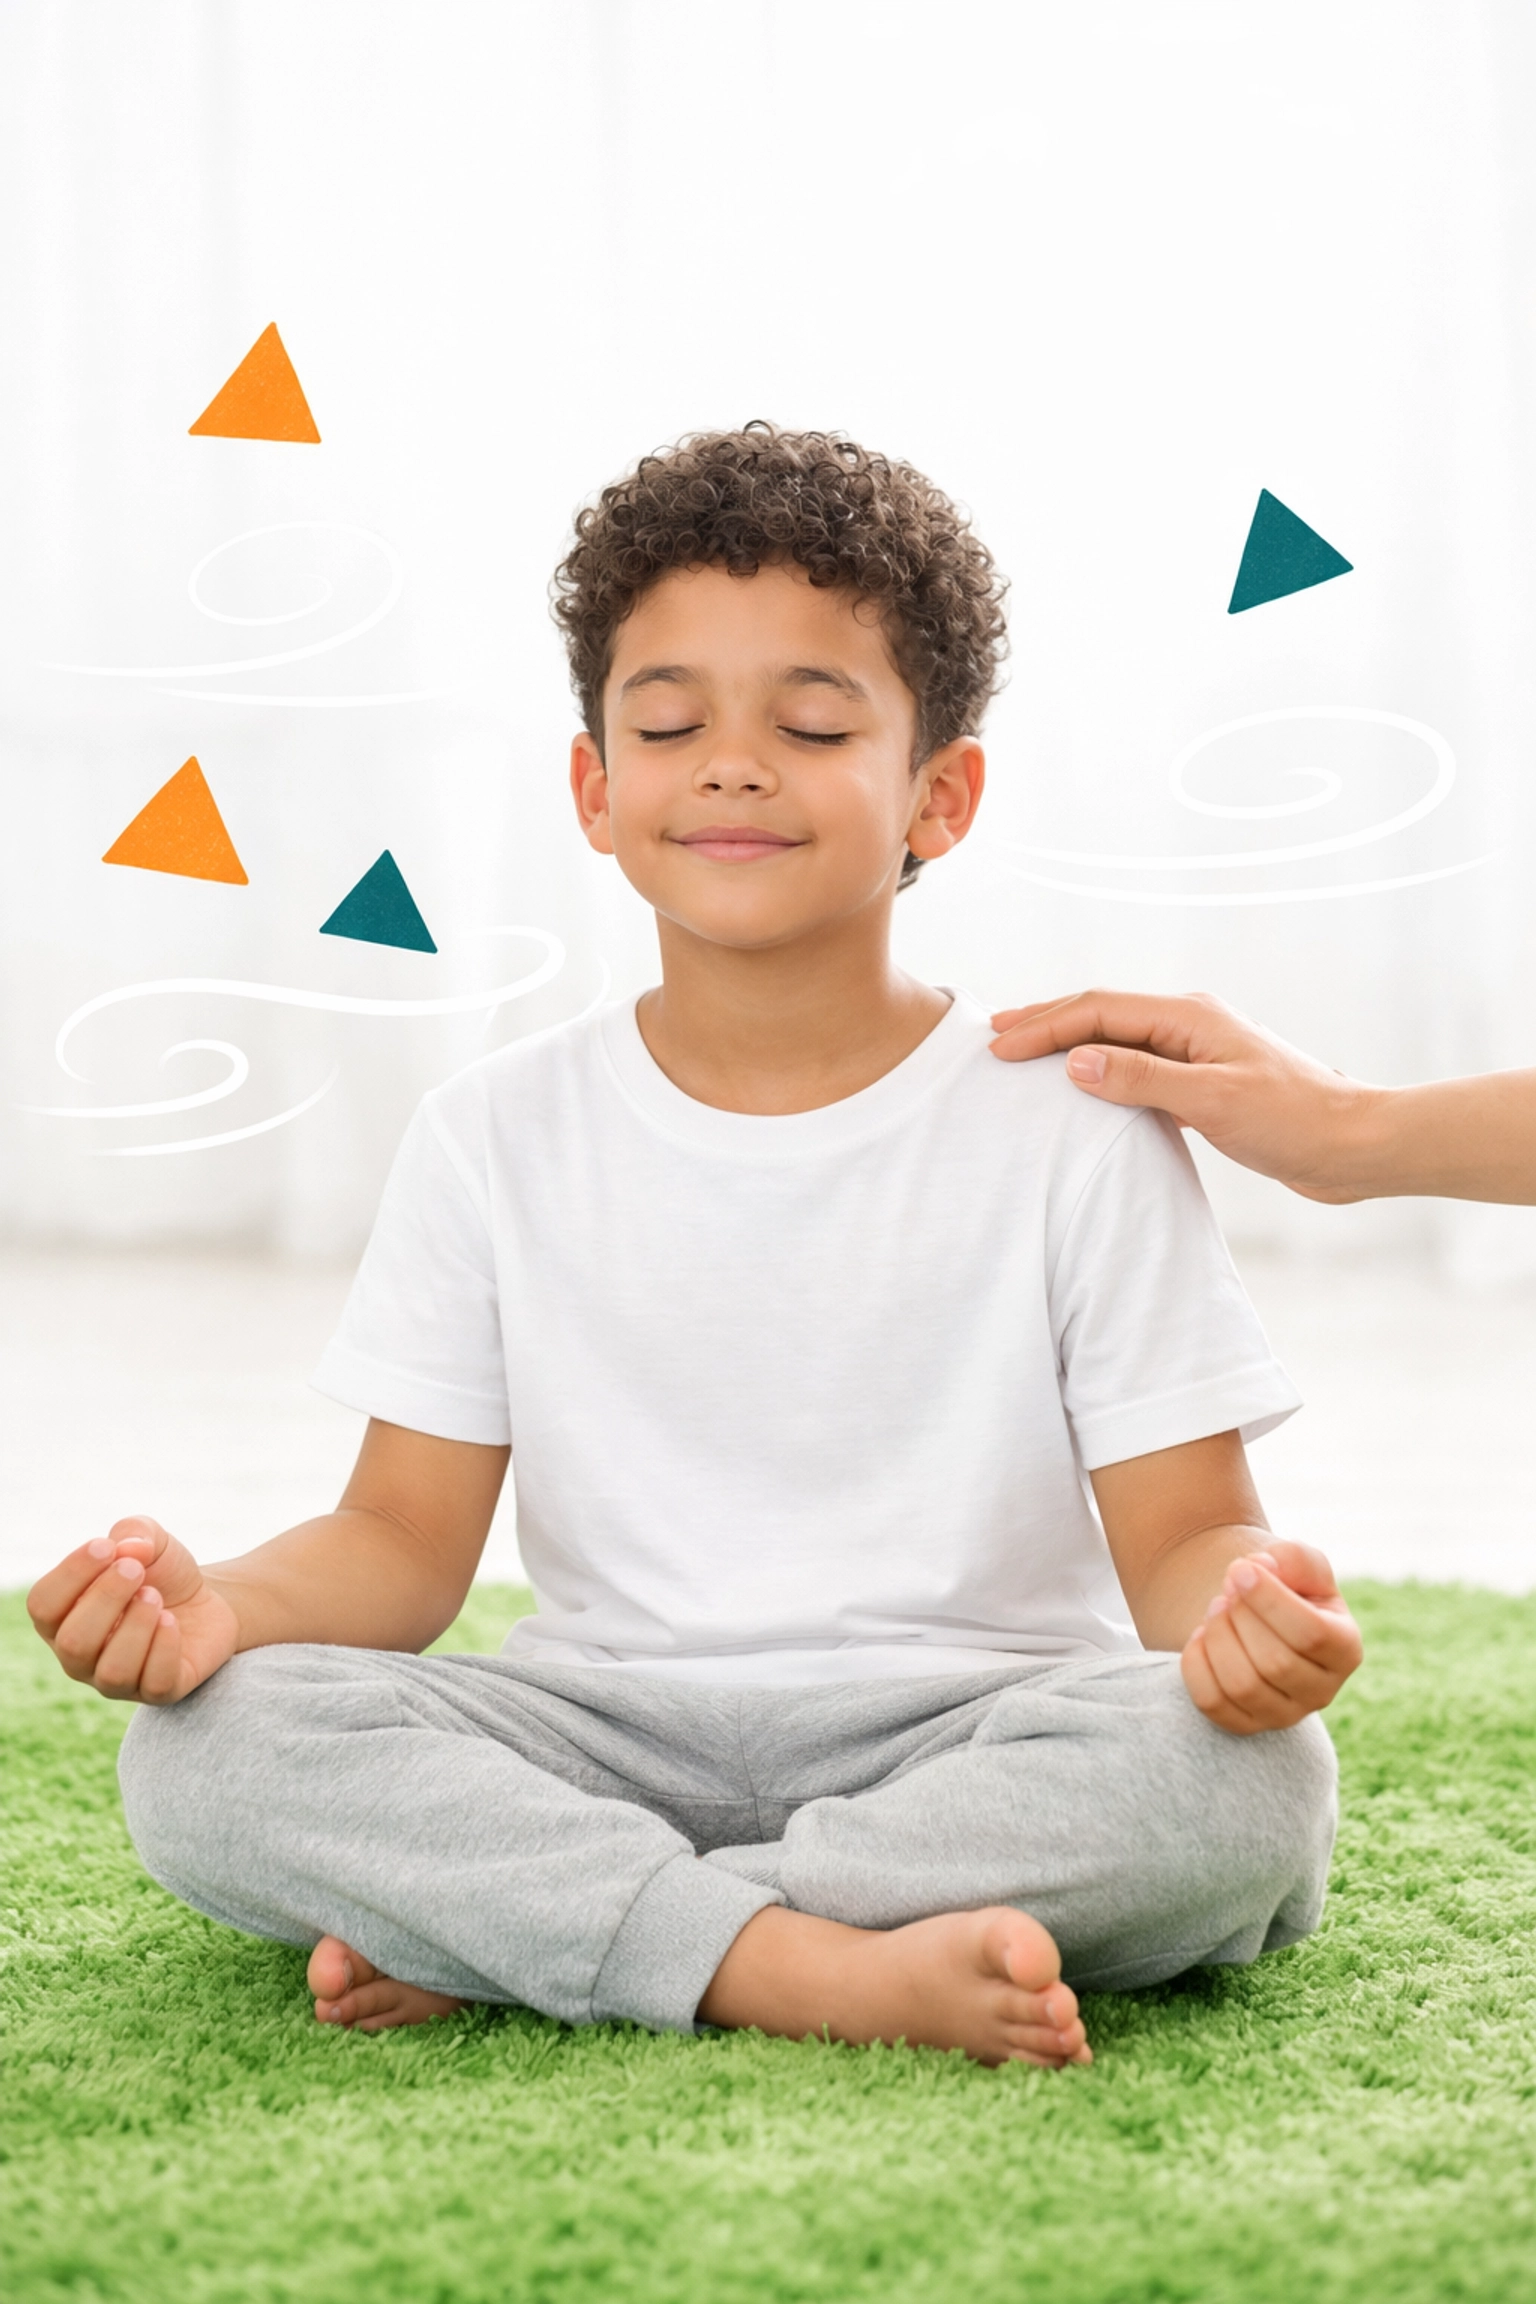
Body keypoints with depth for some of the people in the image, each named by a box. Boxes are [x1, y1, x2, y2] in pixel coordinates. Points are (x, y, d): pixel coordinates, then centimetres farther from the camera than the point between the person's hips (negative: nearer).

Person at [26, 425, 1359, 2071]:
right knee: (201, 1751, -23)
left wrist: (1246, 1601, -29)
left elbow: (1182, 1531, -4)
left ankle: (500, 1931, -24)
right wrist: (222, 1602, -18)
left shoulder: (1075, 1129, -2)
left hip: (962, 1742, -1)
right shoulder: (500, 1137, 5)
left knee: (1245, 1778, -33)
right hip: (608, 1739, 1)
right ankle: (828, 1972, -29)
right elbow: (407, 1534, 4)